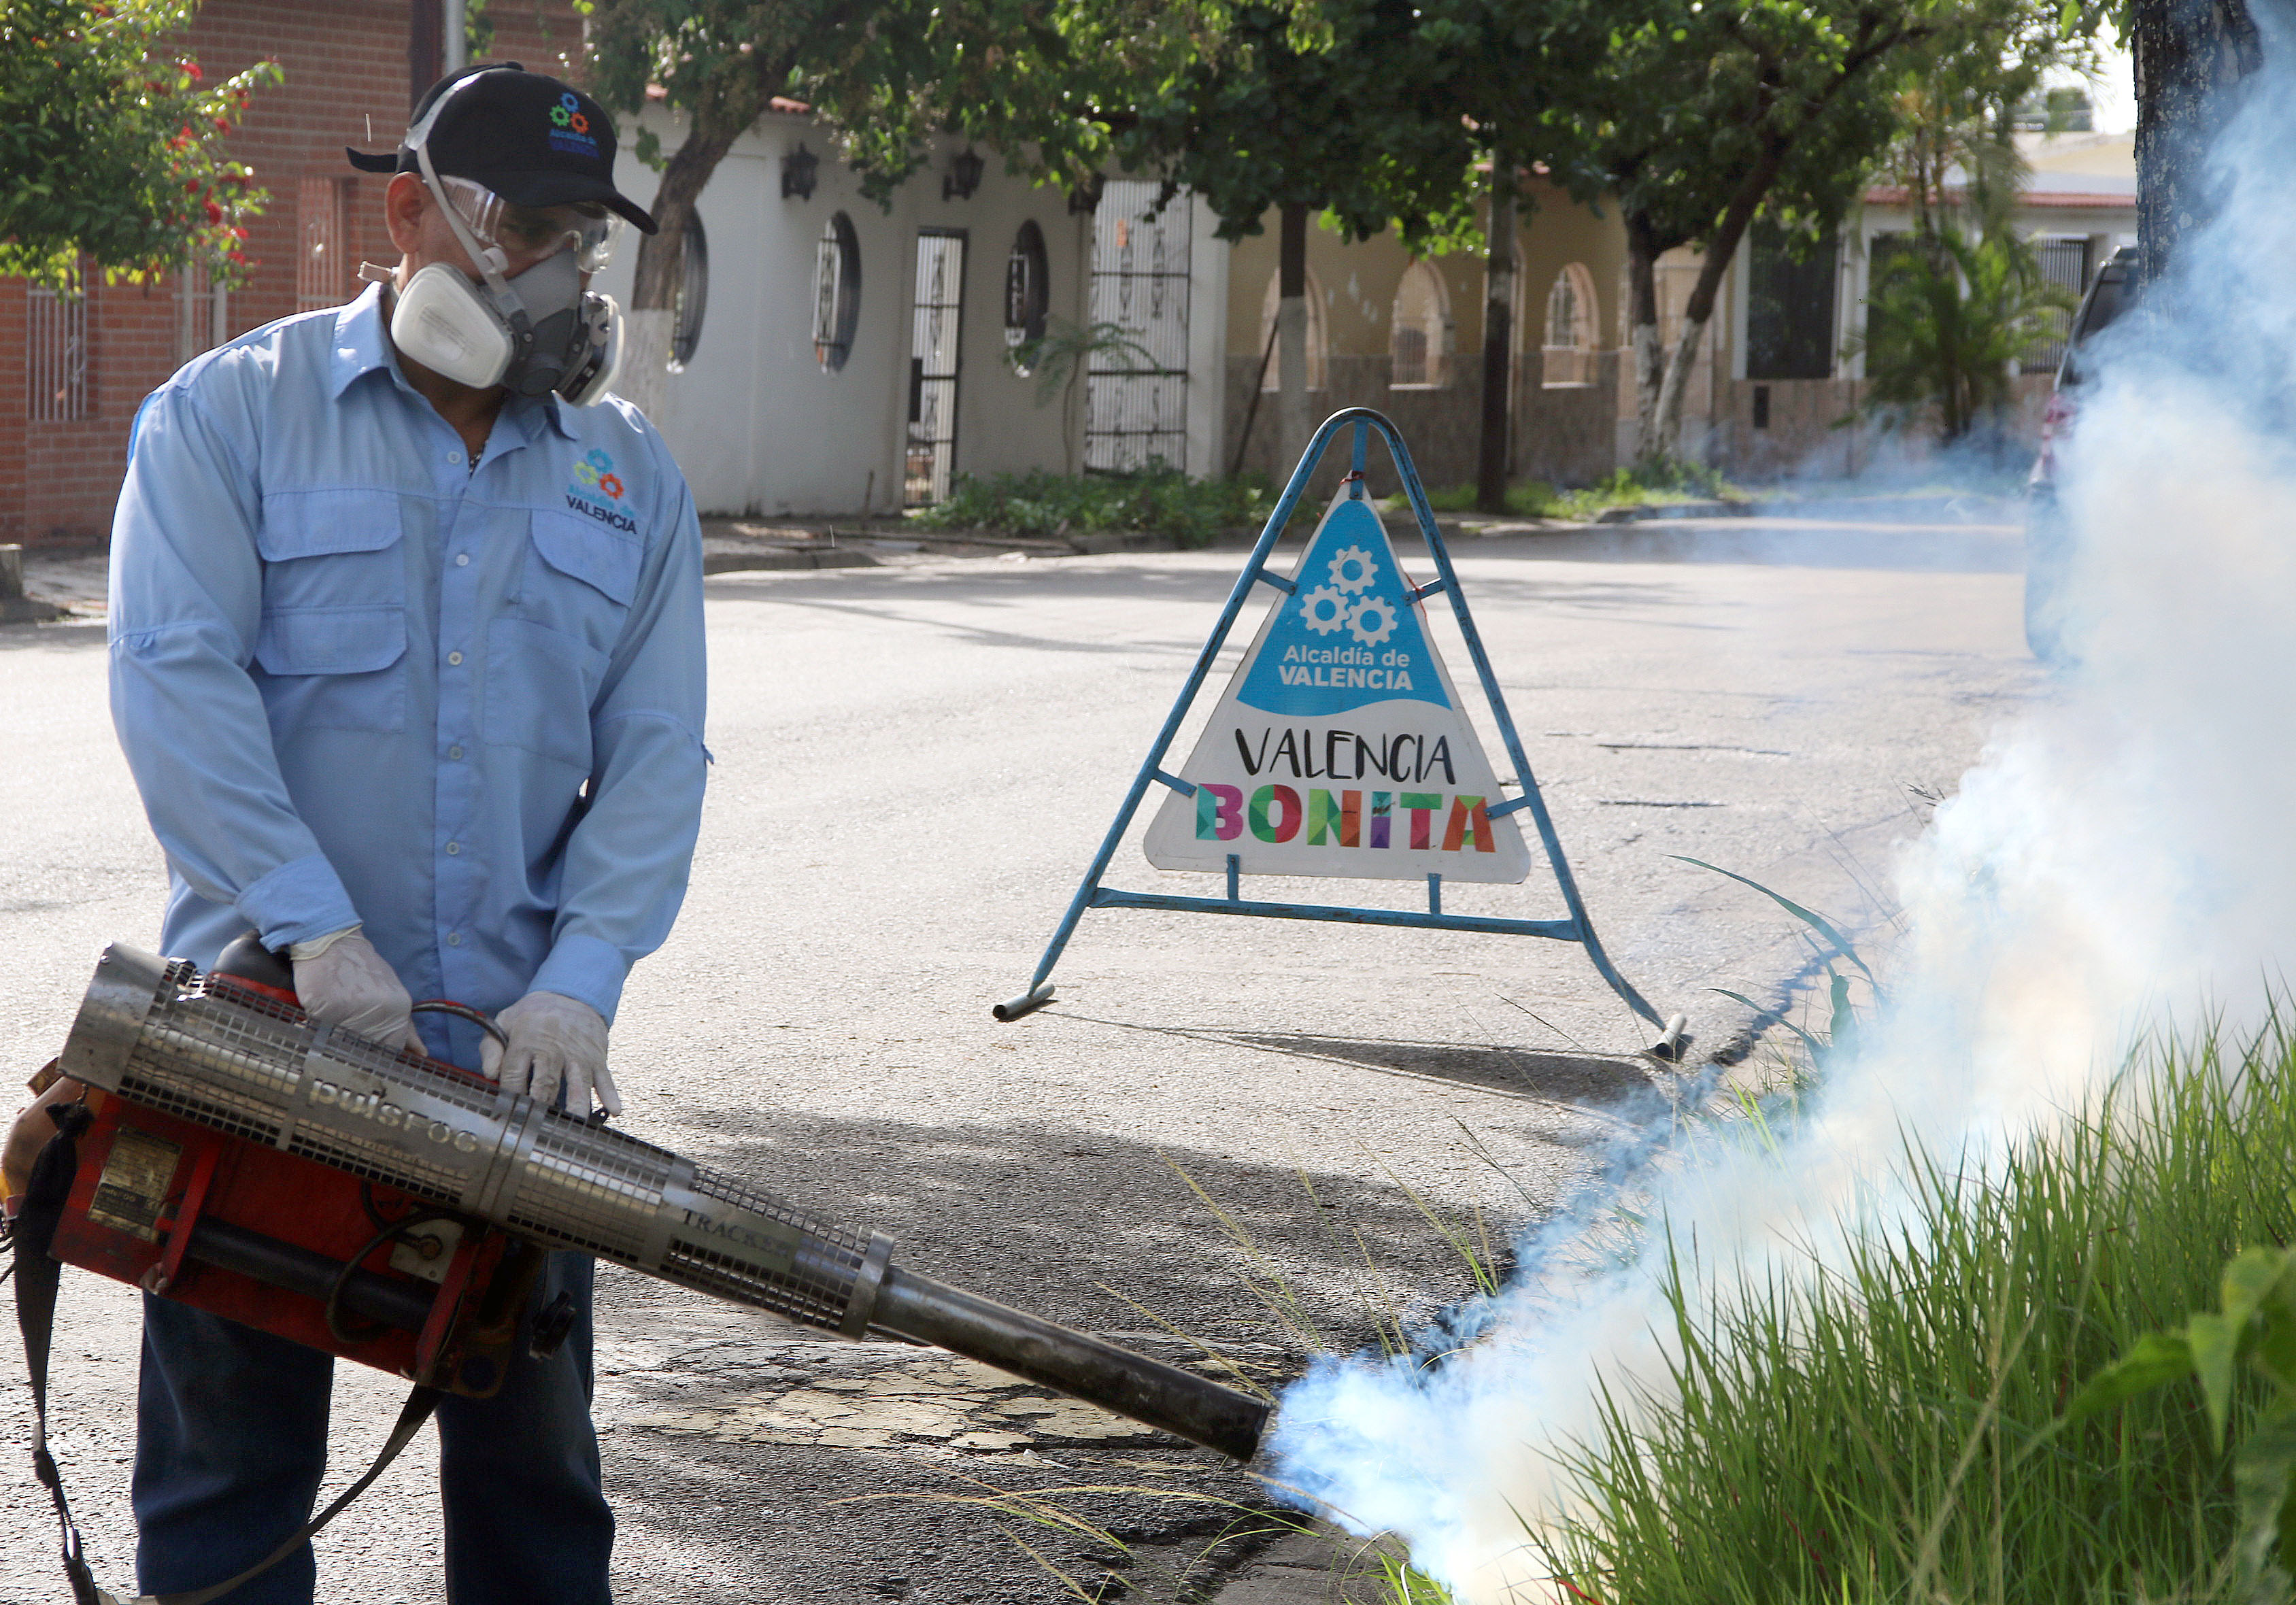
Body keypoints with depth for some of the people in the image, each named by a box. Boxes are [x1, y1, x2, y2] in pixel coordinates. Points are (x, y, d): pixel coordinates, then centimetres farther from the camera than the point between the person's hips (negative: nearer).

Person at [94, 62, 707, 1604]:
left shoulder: (629, 474, 8)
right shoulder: (228, 416, -2)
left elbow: (654, 755, 2)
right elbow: (177, 679, -14)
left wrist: (580, 982, -12)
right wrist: (314, 926, -23)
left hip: (520, 1042, 3)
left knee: (535, 1461, 13)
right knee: (231, 1448, 6)